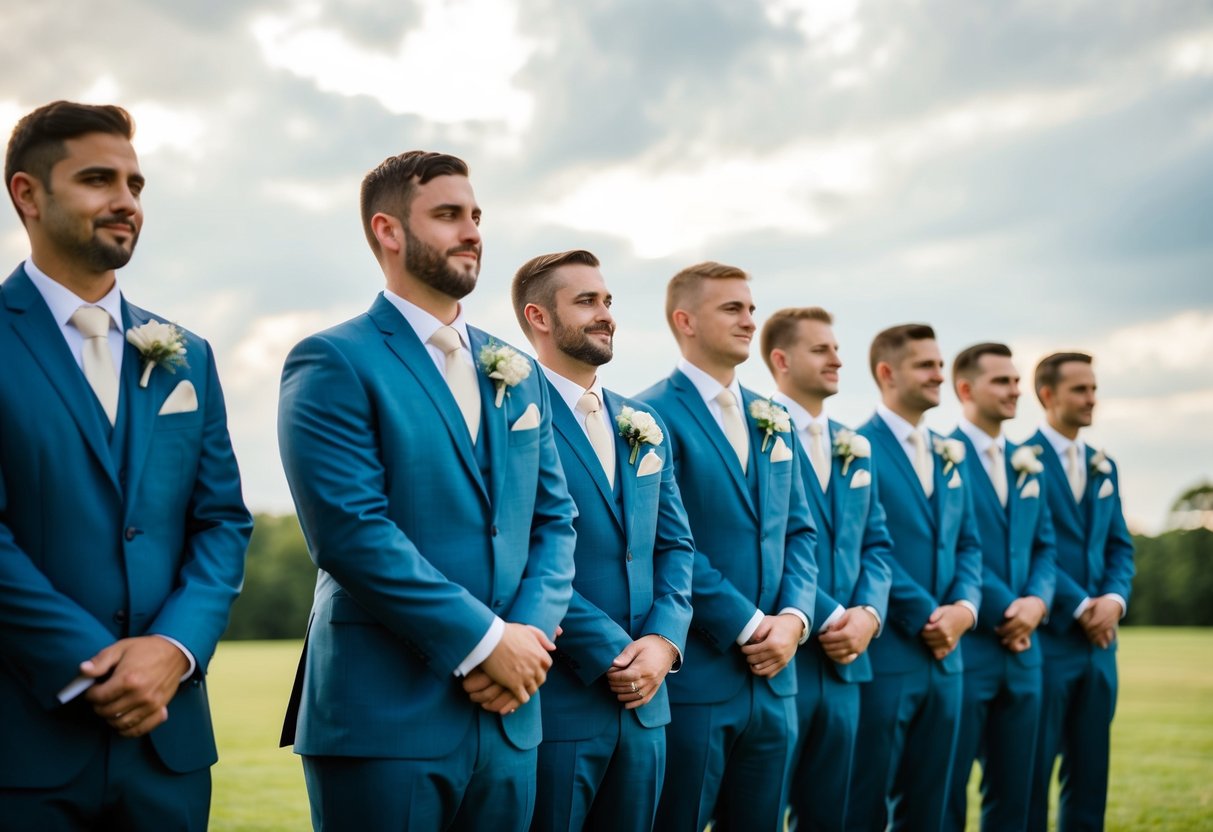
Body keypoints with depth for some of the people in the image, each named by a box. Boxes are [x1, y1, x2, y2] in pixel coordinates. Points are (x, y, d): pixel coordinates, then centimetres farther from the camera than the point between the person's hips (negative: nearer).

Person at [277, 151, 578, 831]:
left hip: (508, 715, 6)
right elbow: (351, 530, -16)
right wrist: (485, 640, -15)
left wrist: (530, 632, -6)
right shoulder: (334, 365, -6)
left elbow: (555, 520, 12)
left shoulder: (519, 373, 15)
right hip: (386, 717, -6)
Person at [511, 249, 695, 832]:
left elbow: (675, 544, 14)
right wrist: (612, 654, -15)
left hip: (643, 700, 7)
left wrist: (662, 641, -3)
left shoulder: (644, 427, 15)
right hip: (554, 702, -6)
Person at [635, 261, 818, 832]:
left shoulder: (773, 422, 15)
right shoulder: (652, 415, -8)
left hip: (772, 675, 7)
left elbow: (799, 532, 13)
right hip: (693, 676, -7)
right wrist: (748, 627, -15)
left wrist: (793, 616, -4)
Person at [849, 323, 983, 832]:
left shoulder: (948, 455, 15)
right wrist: (926, 616, -13)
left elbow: (967, 543, 14)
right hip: (884, 655, -7)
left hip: (944, 655, 7)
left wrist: (964, 607, -4)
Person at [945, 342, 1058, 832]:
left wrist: (1037, 600, -5)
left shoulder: (1025, 463, 15)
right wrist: (1005, 608, -14)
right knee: (947, 788, 1)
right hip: (965, 645, -7)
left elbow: (1044, 545, 14)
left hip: (1022, 648, 7)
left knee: (1013, 788, 11)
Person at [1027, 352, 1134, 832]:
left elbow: (1119, 546, 14)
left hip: (1098, 639, 7)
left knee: (1091, 768, 10)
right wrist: (1079, 606, -15)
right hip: (1046, 637, -7)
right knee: (1034, 767, 0)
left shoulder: (1104, 467, 15)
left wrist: (1114, 598, -5)